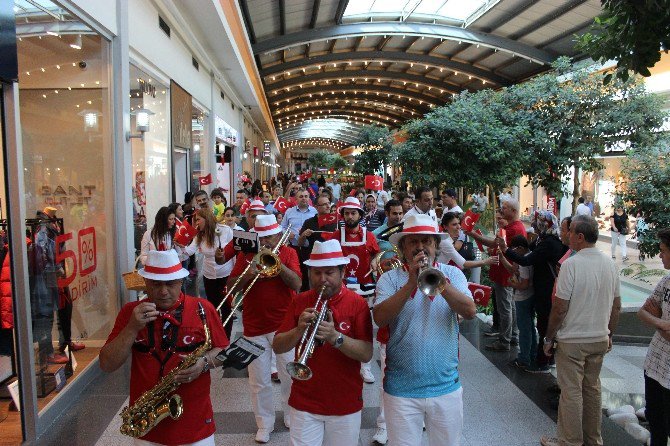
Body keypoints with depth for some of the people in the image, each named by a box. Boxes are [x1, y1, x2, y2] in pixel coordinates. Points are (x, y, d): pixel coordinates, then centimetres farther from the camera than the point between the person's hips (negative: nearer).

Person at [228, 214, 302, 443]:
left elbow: (297, 284, -13)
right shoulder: (246, 255, 4)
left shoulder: (288, 253, 0)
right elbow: (231, 286, -2)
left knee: (290, 376, 12)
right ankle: (264, 424, 27)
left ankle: (292, 417, 34)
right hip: (255, 328, 1)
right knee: (259, 381, 9)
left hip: (284, 325, -1)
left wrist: (277, 262, -21)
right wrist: (247, 275, -20)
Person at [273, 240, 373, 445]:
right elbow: (277, 347, -2)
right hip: (304, 402, 1)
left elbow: (367, 354, -14)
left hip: (345, 404, -1)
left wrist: (335, 337, -29)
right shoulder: (299, 301, -1)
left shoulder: (357, 304, -8)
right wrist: (299, 330, -21)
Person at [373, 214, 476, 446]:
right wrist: (411, 283, -26)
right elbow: (380, 319, -18)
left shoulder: (452, 274, 1)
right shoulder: (389, 278, -4)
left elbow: (470, 312, -13)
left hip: (446, 386, 2)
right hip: (401, 390, -1)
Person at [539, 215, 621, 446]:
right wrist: (609, 334, 21)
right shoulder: (610, 264, 1)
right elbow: (616, 306, 9)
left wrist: (549, 339, -6)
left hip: (572, 340, -6)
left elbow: (560, 308, -17)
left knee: (571, 392, 5)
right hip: (600, 339, 7)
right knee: (592, 388, 18)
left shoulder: (571, 264, -19)